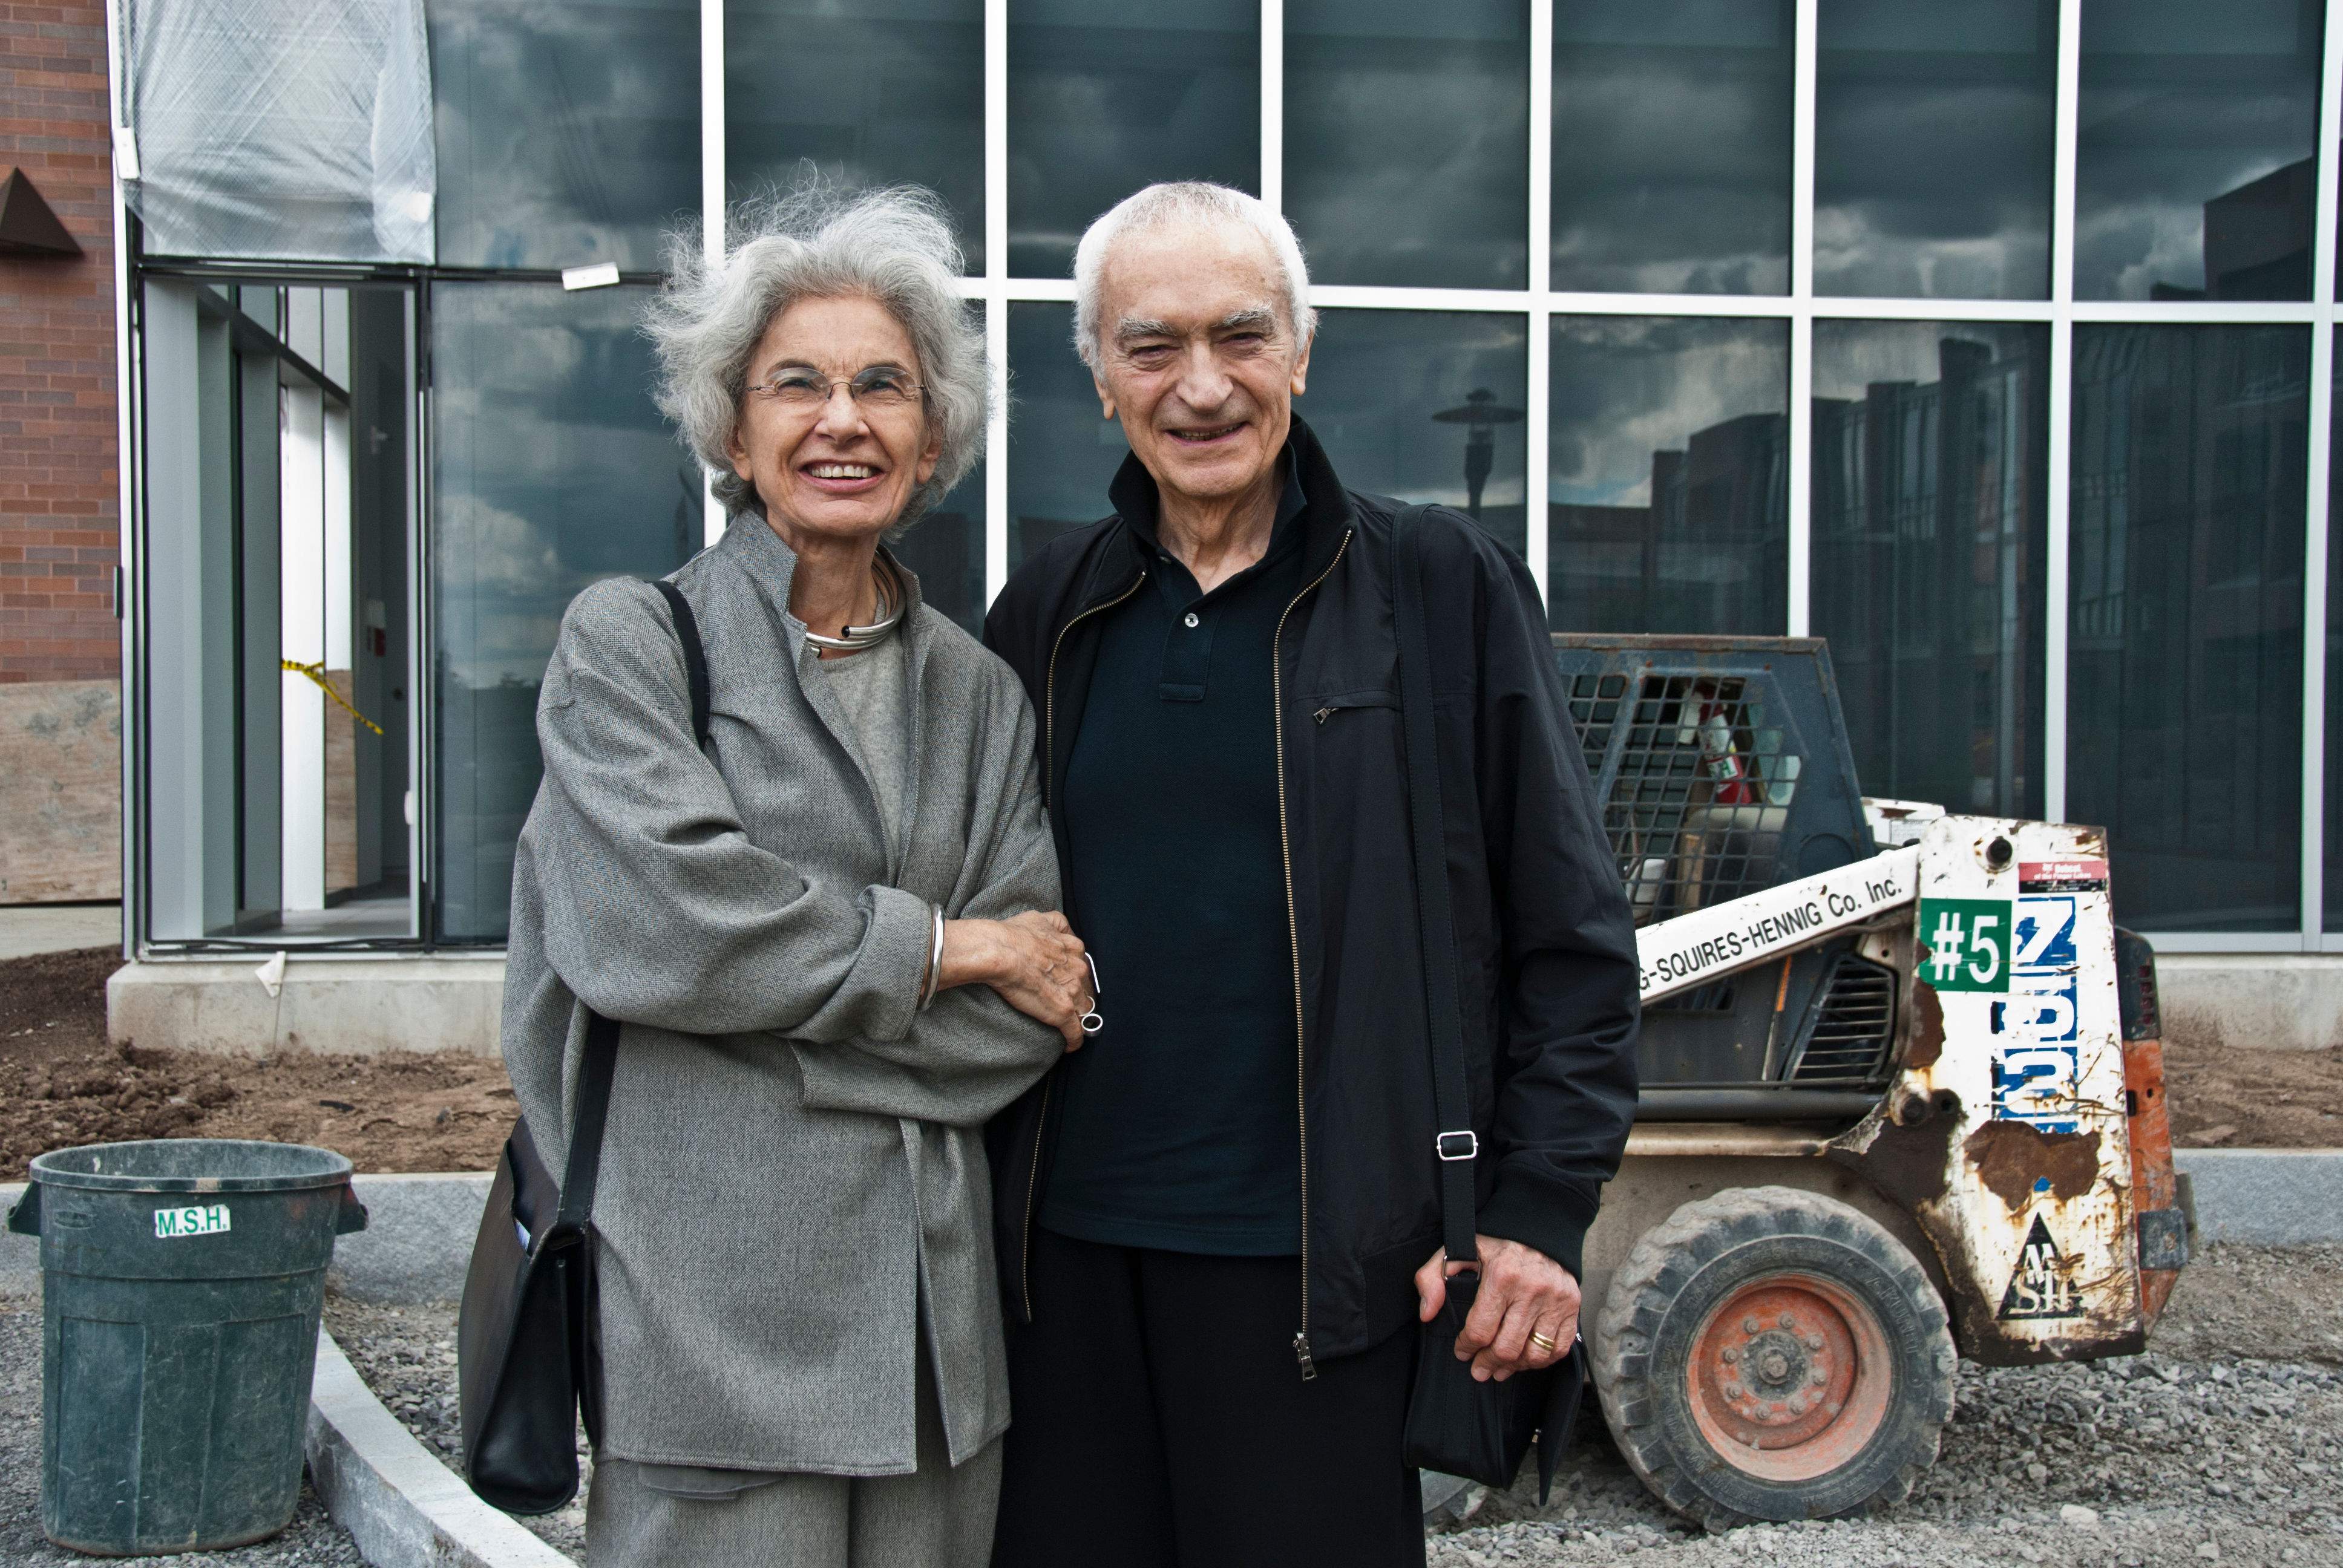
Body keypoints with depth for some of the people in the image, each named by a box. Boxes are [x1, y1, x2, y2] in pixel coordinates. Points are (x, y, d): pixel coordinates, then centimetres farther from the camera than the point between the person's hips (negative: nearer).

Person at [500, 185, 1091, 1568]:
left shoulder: (979, 693, 11)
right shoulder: (630, 640, 0)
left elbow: (1034, 1018, 4)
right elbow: (656, 922, -15)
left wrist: (780, 980, -9)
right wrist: (943, 946, -6)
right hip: (715, 1306, -4)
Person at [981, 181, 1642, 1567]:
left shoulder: (1443, 587, -3)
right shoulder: (1049, 614, 8)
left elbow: (1573, 932, -2)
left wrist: (1543, 1211, -7)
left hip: (1319, 1264, -3)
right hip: (1067, 1249, 4)